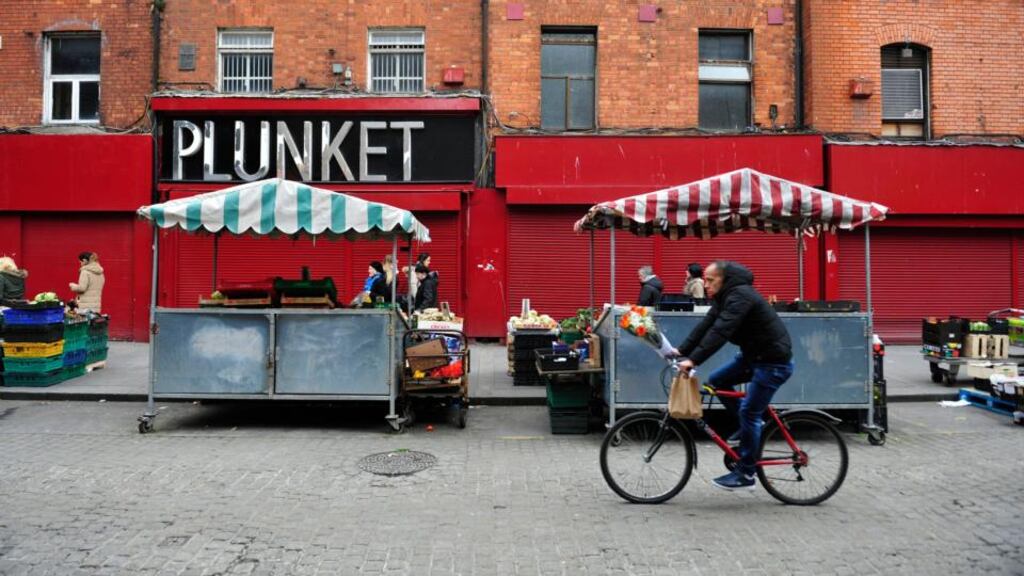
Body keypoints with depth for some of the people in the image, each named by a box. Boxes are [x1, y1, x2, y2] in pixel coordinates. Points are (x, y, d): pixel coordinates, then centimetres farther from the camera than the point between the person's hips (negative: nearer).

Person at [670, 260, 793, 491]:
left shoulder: (739, 296, -23)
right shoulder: (724, 297, 8)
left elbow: (720, 331, -34)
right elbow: (705, 326, 3)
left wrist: (693, 360, -38)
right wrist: (682, 351, -6)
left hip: (773, 361, -9)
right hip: (753, 354, 10)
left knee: (748, 412, -8)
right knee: (716, 380, 5)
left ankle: (745, 475, 3)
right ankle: (748, 428, 17)